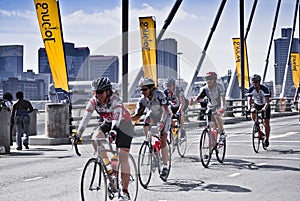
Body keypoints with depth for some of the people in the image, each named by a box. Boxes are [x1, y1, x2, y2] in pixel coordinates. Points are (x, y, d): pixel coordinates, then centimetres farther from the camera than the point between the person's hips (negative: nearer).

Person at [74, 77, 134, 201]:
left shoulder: (115, 99, -31)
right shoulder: (93, 101, -17)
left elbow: (117, 116, -45)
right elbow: (85, 118, -22)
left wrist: (113, 131, -62)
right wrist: (78, 135, -33)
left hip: (123, 124, -5)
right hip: (107, 123, 5)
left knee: (123, 158, -11)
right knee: (95, 138, -27)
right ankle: (107, 163, -6)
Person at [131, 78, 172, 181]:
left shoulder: (159, 95, -33)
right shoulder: (143, 100, -20)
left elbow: (165, 110, -43)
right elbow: (137, 116, -19)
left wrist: (162, 122, -59)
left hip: (165, 116, -5)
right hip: (153, 115, 5)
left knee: (163, 141, -15)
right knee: (146, 123, -28)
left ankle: (165, 167, -6)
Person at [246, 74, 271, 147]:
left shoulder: (264, 88, -29)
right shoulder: (251, 89, -19)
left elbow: (267, 101, -34)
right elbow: (249, 99, -26)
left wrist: (265, 108, -52)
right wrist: (249, 107, -45)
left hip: (265, 105, -3)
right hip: (256, 104, 3)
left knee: (266, 123, -9)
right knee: (253, 114, -27)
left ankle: (267, 139, 4)